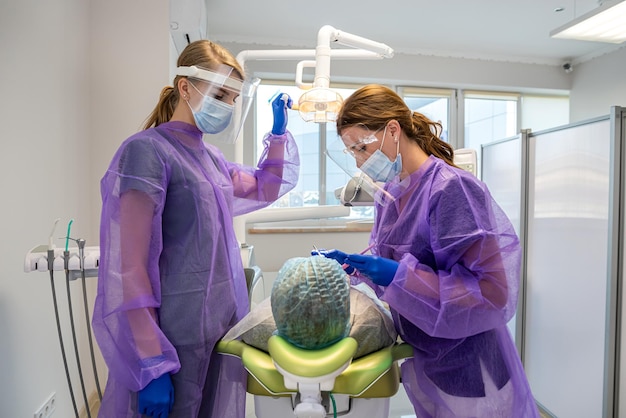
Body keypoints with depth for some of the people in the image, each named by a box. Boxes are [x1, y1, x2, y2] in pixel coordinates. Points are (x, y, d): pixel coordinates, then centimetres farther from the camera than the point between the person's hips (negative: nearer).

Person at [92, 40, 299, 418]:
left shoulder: (210, 155, 9)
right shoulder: (147, 151, -14)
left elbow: (266, 189, 25)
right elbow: (129, 267, -18)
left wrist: (279, 131, 15)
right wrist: (151, 366, -18)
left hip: (225, 323, 8)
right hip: (178, 336, -7)